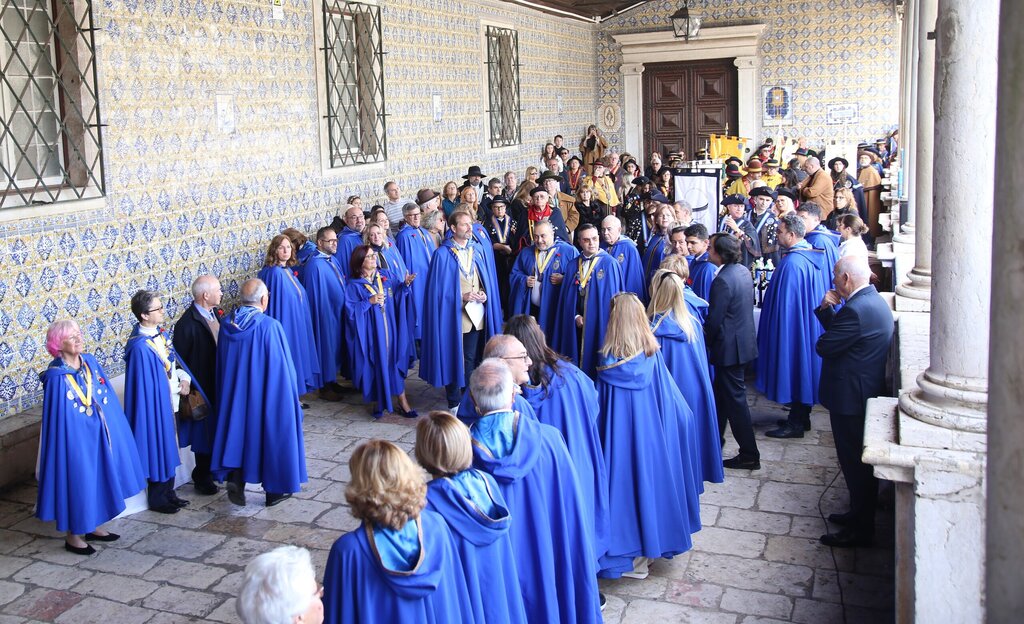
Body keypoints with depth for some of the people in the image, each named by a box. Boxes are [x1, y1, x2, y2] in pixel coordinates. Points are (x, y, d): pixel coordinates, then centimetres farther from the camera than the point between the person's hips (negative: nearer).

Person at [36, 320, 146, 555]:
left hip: (98, 434, 7)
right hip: (73, 439, -7)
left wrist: (111, 427, 9)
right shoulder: (56, 377, -19)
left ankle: (92, 526, 32)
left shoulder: (90, 362, -1)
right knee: (76, 481, 4)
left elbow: (107, 398, 8)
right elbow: (55, 417, -16)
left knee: (97, 478, 16)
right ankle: (73, 536, 20)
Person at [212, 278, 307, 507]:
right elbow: (283, 366, -14)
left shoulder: (227, 324, -5)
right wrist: (290, 392, 1)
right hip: (267, 394, -4)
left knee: (240, 431, 18)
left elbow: (222, 366, 7)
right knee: (271, 434, 10)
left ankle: (236, 478, 0)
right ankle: (274, 490, 21)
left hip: (235, 392, 4)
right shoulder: (270, 326, -20)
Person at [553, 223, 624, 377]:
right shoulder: (573, 265, 7)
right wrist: (576, 316, -6)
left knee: (596, 360, -1)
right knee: (578, 359, 5)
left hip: (600, 324, -4)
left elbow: (613, 296, -7)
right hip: (577, 324, 4)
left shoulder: (609, 264, -6)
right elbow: (567, 295, 8)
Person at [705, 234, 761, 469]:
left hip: (730, 347, -9)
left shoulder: (723, 280, -24)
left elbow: (714, 320, -21)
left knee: (734, 398, 0)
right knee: (721, 392, 22)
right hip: (744, 341, 9)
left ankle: (749, 455, 6)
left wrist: (705, 343, -4)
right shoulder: (743, 271, 4)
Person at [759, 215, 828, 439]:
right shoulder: (811, 255, 5)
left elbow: (786, 303, -22)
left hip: (793, 326, -10)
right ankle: (802, 417, 28)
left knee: (793, 368, 0)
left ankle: (796, 423, 9)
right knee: (802, 367, 17)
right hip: (809, 326, 10)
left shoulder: (792, 263, -24)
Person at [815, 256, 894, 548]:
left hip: (851, 396, -10)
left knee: (855, 462, 1)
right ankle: (860, 514, 34)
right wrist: (826, 309, -4)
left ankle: (859, 530, 13)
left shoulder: (857, 310, -26)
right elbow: (837, 330, 11)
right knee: (860, 461, 21)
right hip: (865, 393, 10)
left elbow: (824, 346, -22)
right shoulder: (873, 300, 8)